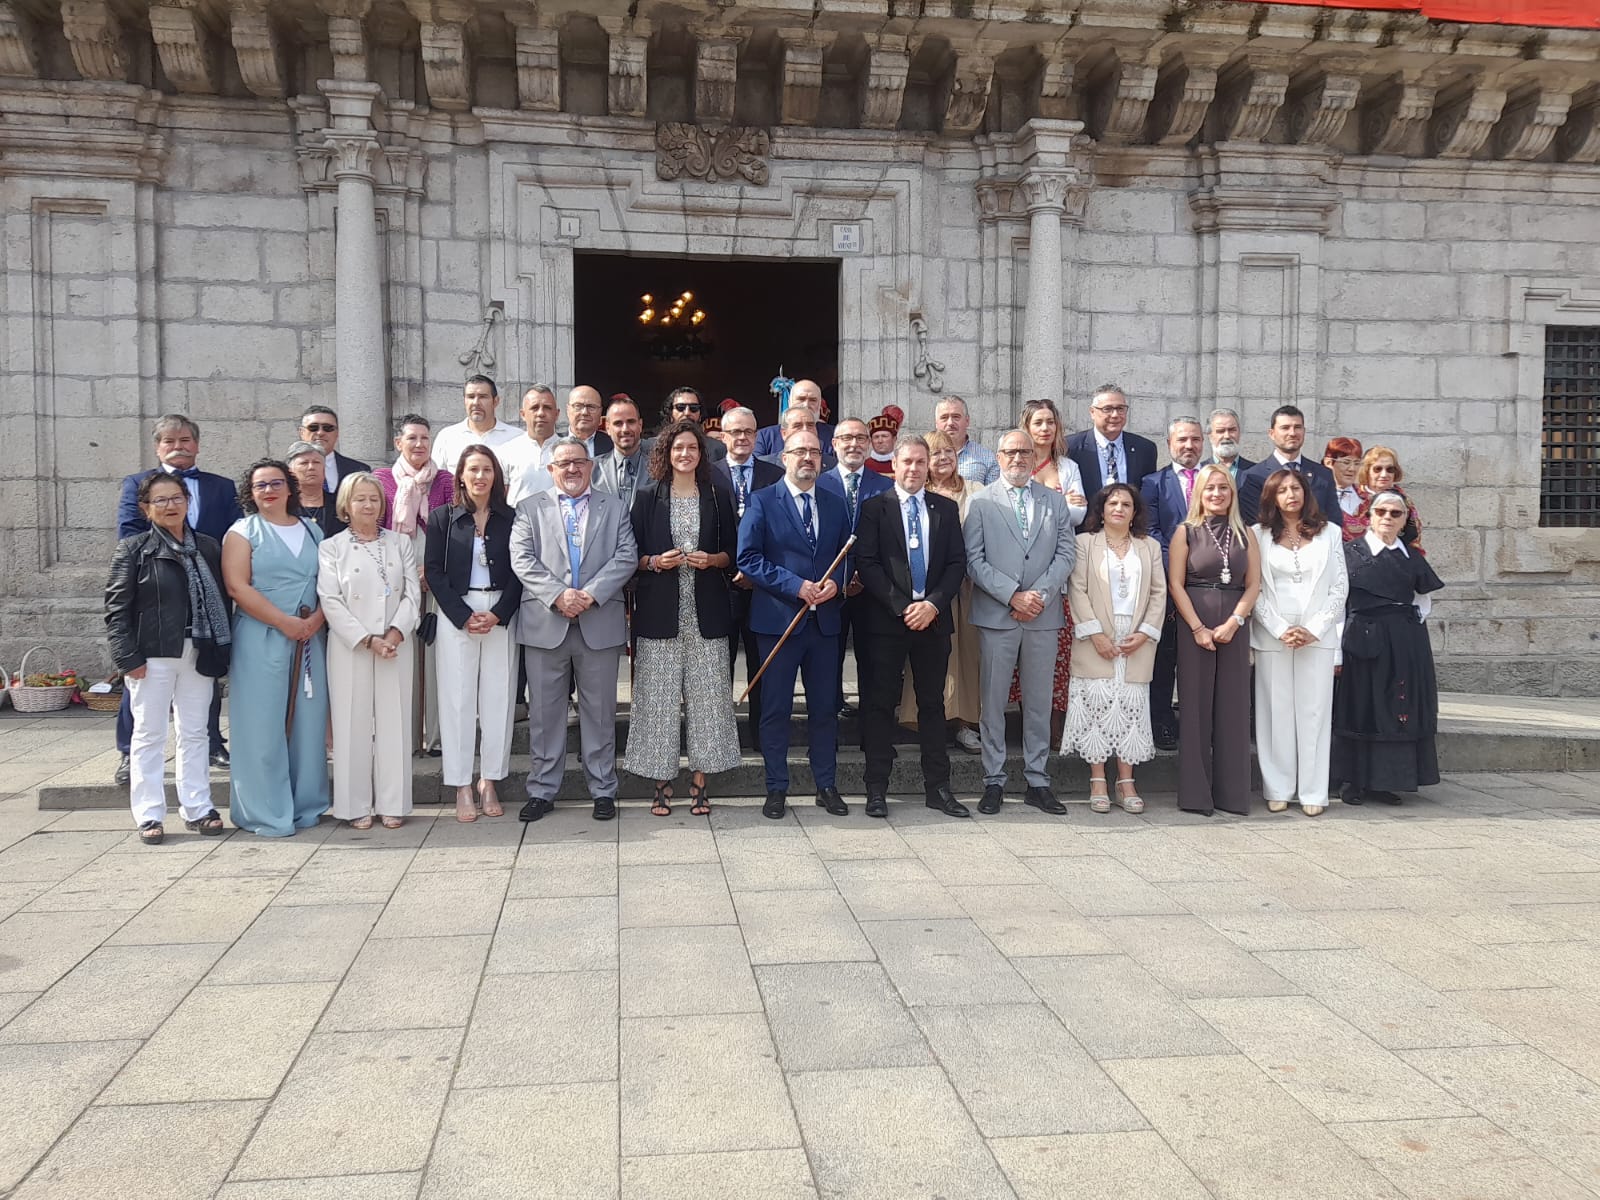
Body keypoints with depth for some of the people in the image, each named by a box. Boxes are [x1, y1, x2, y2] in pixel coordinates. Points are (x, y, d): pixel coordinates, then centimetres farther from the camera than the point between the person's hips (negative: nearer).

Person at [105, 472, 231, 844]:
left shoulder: (208, 548, 9)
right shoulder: (133, 550, -1)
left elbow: (222, 600, 10)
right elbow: (117, 607, -5)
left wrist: (221, 653, 3)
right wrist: (128, 657, -13)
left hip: (198, 655, 3)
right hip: (152, 656, -3)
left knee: (194, 733, 10)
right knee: (149, 734, 3)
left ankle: (197, 808, 19)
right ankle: (150, 815, 9)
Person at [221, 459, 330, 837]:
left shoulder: (313, 532, 15)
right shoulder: (243, 532, 2)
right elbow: (238, 587, -9)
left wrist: (317, 618, -8)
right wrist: (285, 622, -15)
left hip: (308, 639, 4)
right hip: (260, 639, -4)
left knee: (306, 721, 6)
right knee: (263, 725, -2)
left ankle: (305, 805, 16)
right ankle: (266, 813, 6)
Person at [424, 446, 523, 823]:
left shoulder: (510, 518, 6)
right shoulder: (442, 518, 4)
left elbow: (519, 571, 3)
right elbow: (433, 571, -1)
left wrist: (499, 614, -9)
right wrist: (464, 617, -10)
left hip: (501, 617, 1)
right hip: (456, 617, -1)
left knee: (498, 698, 2)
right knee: (458, 699, 1)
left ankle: (489, 782, 12)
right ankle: (462, 787, 8)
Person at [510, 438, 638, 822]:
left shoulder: (614, 508, 12)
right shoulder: (530, 509, 10)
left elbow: (626, 557, 0)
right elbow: (522, 559, -1)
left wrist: (591, 594, -13)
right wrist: (558, 595, -15)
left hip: (599, 625, 0)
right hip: (545, 625, 0)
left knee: (600, 711, 6)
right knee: (544, 711, 6)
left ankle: (603, 790, 15)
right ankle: (542, 790, 16)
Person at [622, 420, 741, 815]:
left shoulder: (718, 495, 10)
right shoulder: (648, 497, 7)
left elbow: (733, 551, 11)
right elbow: (632, 553, 7)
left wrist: (712, 559, -8)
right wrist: (656, 562, -11)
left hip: (706, 611, 1)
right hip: (660, 610, -1)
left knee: (706, 694, 0)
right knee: (658, 695, -1)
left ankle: (699, 782, 10)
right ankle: (662, 784, 7)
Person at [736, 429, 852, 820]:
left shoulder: (835, 505, 12)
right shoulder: (762, 501, -1)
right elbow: (747, 557, -9)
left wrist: (835, 583, -8)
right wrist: (796, 585, -16)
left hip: (825, 620, 4)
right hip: (778, 619, -3)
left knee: (825, 707, 9)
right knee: (776, 708, 3)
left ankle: (826, 785, 21)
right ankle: (776, 788, 14)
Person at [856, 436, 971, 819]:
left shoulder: (946, 509, 10)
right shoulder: (874, 508, 2)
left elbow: (957, 563, 5)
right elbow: (866, 564, -6)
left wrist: (933, 604, -10)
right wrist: (902, 607, -13)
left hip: (933, 618, 3)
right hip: (886, 619, -3)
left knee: (933, 703, 9)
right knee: (879, 703, 1)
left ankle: (937, 787, 15)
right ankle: (877, 788, 9)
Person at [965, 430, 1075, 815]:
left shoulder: (1055, 501, 12)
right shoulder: (981, 502, 3)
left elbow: (1067, 553, 5)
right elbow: (974, 560, -4)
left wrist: (1040, 594, -9)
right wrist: (1013, 596, -13)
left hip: (1043, 616, 2)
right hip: (996, 615, -2)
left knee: (1040, 702, 8)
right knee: (993, 701, 2)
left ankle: (1037, 782, 16)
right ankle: (994, 782, 10)